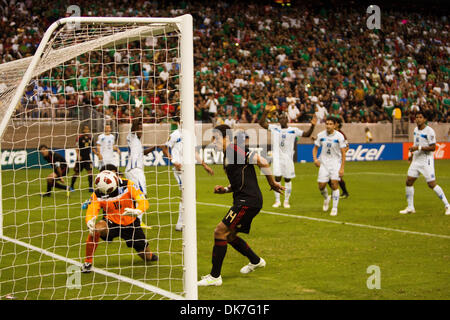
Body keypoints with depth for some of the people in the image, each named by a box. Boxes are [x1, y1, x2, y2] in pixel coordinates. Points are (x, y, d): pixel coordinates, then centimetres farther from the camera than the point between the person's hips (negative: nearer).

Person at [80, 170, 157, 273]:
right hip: (111, 222, -1)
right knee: (96, 228, -36)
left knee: (148, 257, 5)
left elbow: (144, 202, -26)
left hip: (131, 223, 1)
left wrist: (136, 211, -48)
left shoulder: (128, 185, -21)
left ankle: (149, 254, 47)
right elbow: (90, 212, -25)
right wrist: (90, 222, -49)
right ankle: (87, 263, -20)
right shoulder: (98, 195, -19)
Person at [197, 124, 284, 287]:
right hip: (243, 201, 10)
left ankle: (215, 276, -8)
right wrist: (224, 189, 10)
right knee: (229, 235, 21)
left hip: (248, 201, -10)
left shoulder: (235, 150, -13)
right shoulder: (227, 155, 18)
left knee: (220, 231, -12)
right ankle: (256, 261, 40)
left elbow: (262, 162, -20)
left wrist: (272, 183, -13)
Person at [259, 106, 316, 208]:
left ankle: (286, 201, 15)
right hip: (277, 157, 0)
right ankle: (277, 201, 7)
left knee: (288, 179, 4)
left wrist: (312, 126, -17)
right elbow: (262, 123, 2)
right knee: (277, 178, -3)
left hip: (288, 158, 0)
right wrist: (265, 112, -10)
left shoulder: (293, 130, 0)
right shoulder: (274, 128, 4)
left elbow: (306, 134, -1)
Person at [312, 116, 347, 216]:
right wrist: (315, 159, -8)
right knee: (321, 186, -2)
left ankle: (335, 208, -4)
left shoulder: (339, 136, -11)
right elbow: (315, 148, 11)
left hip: (336, 162, -3)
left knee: (334, 183, -15)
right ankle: (326, 198, 32)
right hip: (324, 162, 3)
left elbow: (343, 153, -9)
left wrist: (342, 168, -14)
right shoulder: (321, 135, -2)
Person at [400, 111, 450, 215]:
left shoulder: (429, 131, -15)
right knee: (409, 182, 3)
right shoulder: (415, 130, 9)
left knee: (431, 184, -10)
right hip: (416, 160, 8)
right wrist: (412, 154, 19)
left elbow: (433, 147, -19)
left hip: (426, 161, -8)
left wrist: (418, 148, -24)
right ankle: (410, 207, 14)